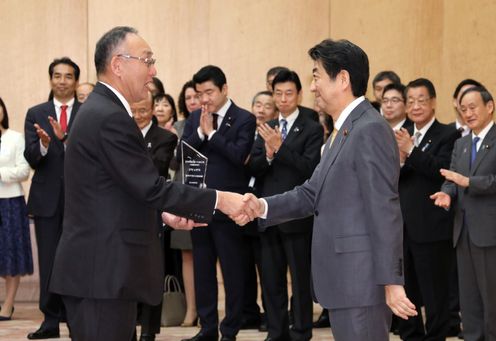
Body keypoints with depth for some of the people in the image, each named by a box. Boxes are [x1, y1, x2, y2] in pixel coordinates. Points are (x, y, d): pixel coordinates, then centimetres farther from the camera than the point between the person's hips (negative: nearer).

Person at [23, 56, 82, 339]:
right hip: (47, 198, 2)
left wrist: (65, 138, -25)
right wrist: (43, 144, -21)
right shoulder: (36, 114, 10)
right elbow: (31, 158, 1)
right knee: (49, 261, 3)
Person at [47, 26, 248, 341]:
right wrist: (219, 200, -14)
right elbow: (150, 186, -19)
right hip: (103, 270, -10)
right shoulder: (110, 117, -17)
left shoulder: (100, 110, 15)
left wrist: (164, 214, 12)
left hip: (96, 267, 10)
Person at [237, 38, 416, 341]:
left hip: (361, 279, -10)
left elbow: (385, 210, -19)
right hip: (342, 280, 10)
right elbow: (313, 193, 15)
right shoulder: (344, 131, 18)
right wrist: (263, 207, 0)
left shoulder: (370, 130, -14)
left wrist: (391, 280, -21)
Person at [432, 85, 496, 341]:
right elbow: (452, 180, 10)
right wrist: (447, 193, -11)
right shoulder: (460, 144, 18)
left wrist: (468, 182, -22)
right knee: (469, 299, 12)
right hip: (464, 232, 7)